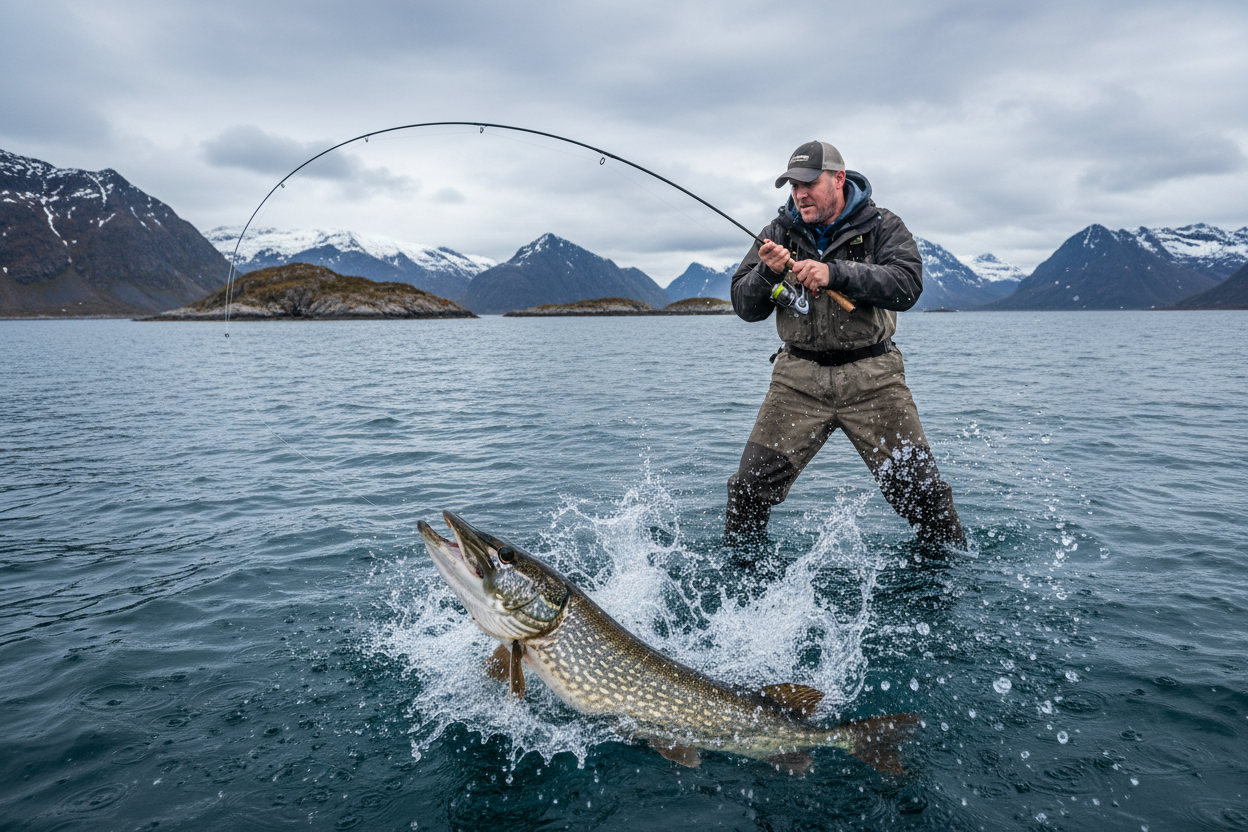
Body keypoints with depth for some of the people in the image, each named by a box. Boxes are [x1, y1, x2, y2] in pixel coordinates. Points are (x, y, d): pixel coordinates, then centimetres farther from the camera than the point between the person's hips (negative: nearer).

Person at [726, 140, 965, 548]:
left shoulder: (882, 227, 1)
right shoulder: (780, 232, 7)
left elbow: (907, 285, -17)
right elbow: (745, 307, 3)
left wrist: (835, 272, -27)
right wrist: (768, 272, -18)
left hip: (872, 377, -1)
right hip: (798, 376, 2)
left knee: (919, 487, -1)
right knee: (751, 485, -4)